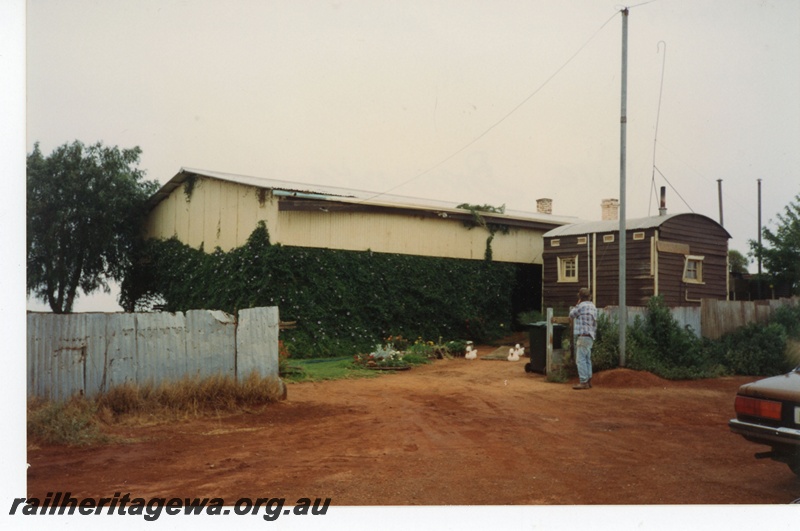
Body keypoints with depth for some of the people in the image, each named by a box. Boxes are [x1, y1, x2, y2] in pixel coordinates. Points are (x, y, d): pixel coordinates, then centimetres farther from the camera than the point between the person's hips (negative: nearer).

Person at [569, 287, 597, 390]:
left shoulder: (582, 306, -12)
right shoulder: (593, 306, 14)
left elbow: (571, 315, 0)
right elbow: (594, 323, 16)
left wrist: (577, 304, 6)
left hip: (583, 336, -9)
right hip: (591, 336, 9)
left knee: (580, 359, -8)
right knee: (587, 359, 13)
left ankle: (583, 382, -10)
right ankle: (588, 380, 16)